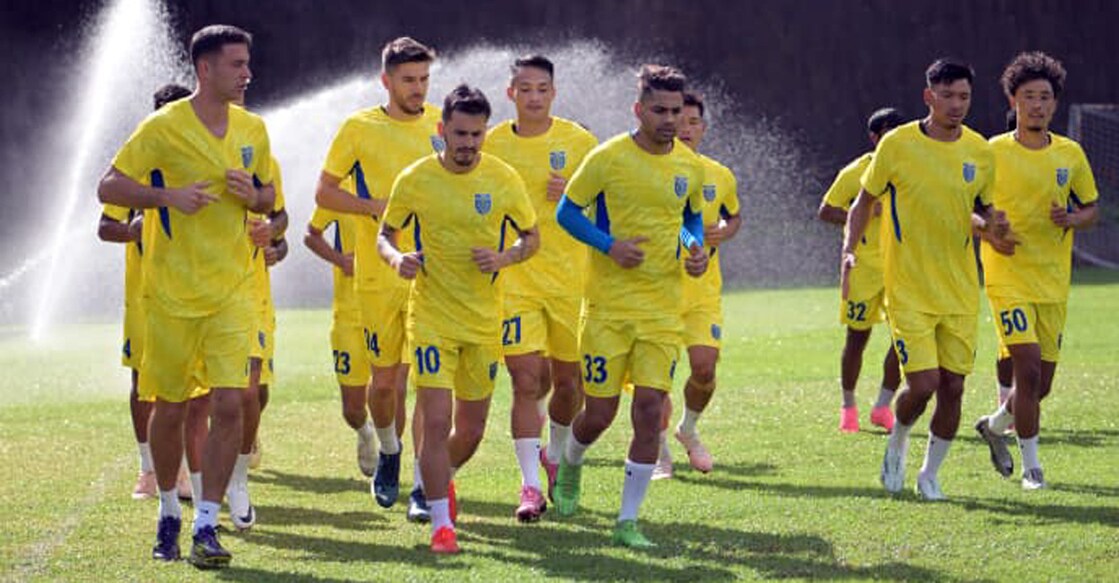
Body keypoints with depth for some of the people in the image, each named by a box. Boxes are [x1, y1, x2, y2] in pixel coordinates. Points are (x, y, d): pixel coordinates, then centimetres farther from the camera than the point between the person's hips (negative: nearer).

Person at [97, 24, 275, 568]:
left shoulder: (253, 129, 7)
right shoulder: (163, 127, -8)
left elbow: (268, 195, 19)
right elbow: (108, 187, -6)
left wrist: (254, 196, -5)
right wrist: (170, 196, -19)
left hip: (231, 292, 3)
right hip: (172, 293, -3)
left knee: (229, 404, -10)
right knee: (169, 409, 7)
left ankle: (206, 527, -6)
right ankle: (168, 512, 29)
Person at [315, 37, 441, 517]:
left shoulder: (443, 124, 6)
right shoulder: (359, 128, 0)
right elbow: (324, 193, 3)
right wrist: (377, 207, -12)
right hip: (378, 275, 0)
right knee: (385, 378, 8)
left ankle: (423, 485, -8)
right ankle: (388, 452, 37)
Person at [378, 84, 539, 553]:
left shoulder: (504, 179, -3)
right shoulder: (415, 180, -6)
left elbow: (531, 237, 8)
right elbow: (385, 235, 6)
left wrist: (504, 258, -13)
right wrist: (396, 257, -17)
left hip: (484, 320, 2)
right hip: (431, 317, -2)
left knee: (471, 429, 11)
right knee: (436, 422, -13)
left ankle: (440, 480, 42)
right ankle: (442, 524, -4)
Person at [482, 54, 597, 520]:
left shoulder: (579, 142, -1)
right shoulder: (490, 145, 3)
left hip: (570, 281, 0)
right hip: (514, 283, 0)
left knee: (569, 381, 8)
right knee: (527, 381, -10)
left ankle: (556, 456, 36)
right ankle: (531, 485, -8)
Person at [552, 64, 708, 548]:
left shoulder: (690, 167, 4)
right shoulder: (608, 158, -8)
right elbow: (567, 212, -1)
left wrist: (695, 248, 0)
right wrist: (610, 245, -16)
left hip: (663, 307, 3)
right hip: (609, 304, -3)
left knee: (650, 410, -7)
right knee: (600, 412, 2)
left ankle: (627, 521, 1)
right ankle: (570, 464, 38)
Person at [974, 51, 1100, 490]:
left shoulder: (1071, 155, 5)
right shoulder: (993, 153, -4)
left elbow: (1093, 208, 15)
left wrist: (1074, 219, -8)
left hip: (1054, 283, 4)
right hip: (1008, 279, -4)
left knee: (1041, 386, 8)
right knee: (1028, 370, -16)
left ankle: (995, 425, 37)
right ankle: (1031, 465, -3)